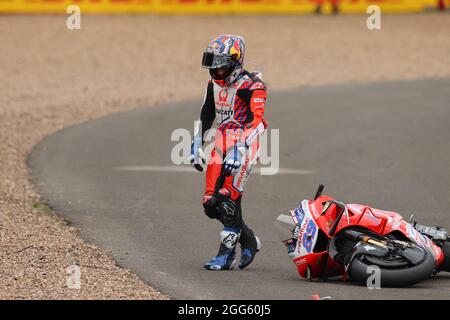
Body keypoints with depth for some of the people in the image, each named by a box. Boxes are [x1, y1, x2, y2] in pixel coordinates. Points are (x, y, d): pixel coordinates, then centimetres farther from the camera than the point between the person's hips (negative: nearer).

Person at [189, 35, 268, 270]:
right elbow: (205, 116, 20)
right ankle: (248, 240, 18)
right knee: (211, 203, 1)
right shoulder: (214, 84, 11)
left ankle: (227, 254, -4)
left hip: (243, 147, -8)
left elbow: (255, 122, -22)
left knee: (228, 200, -14)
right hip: (221, 143, 8)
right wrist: (196, 147, 16)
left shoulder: (251, 86, -14)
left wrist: (239, 152, -30)